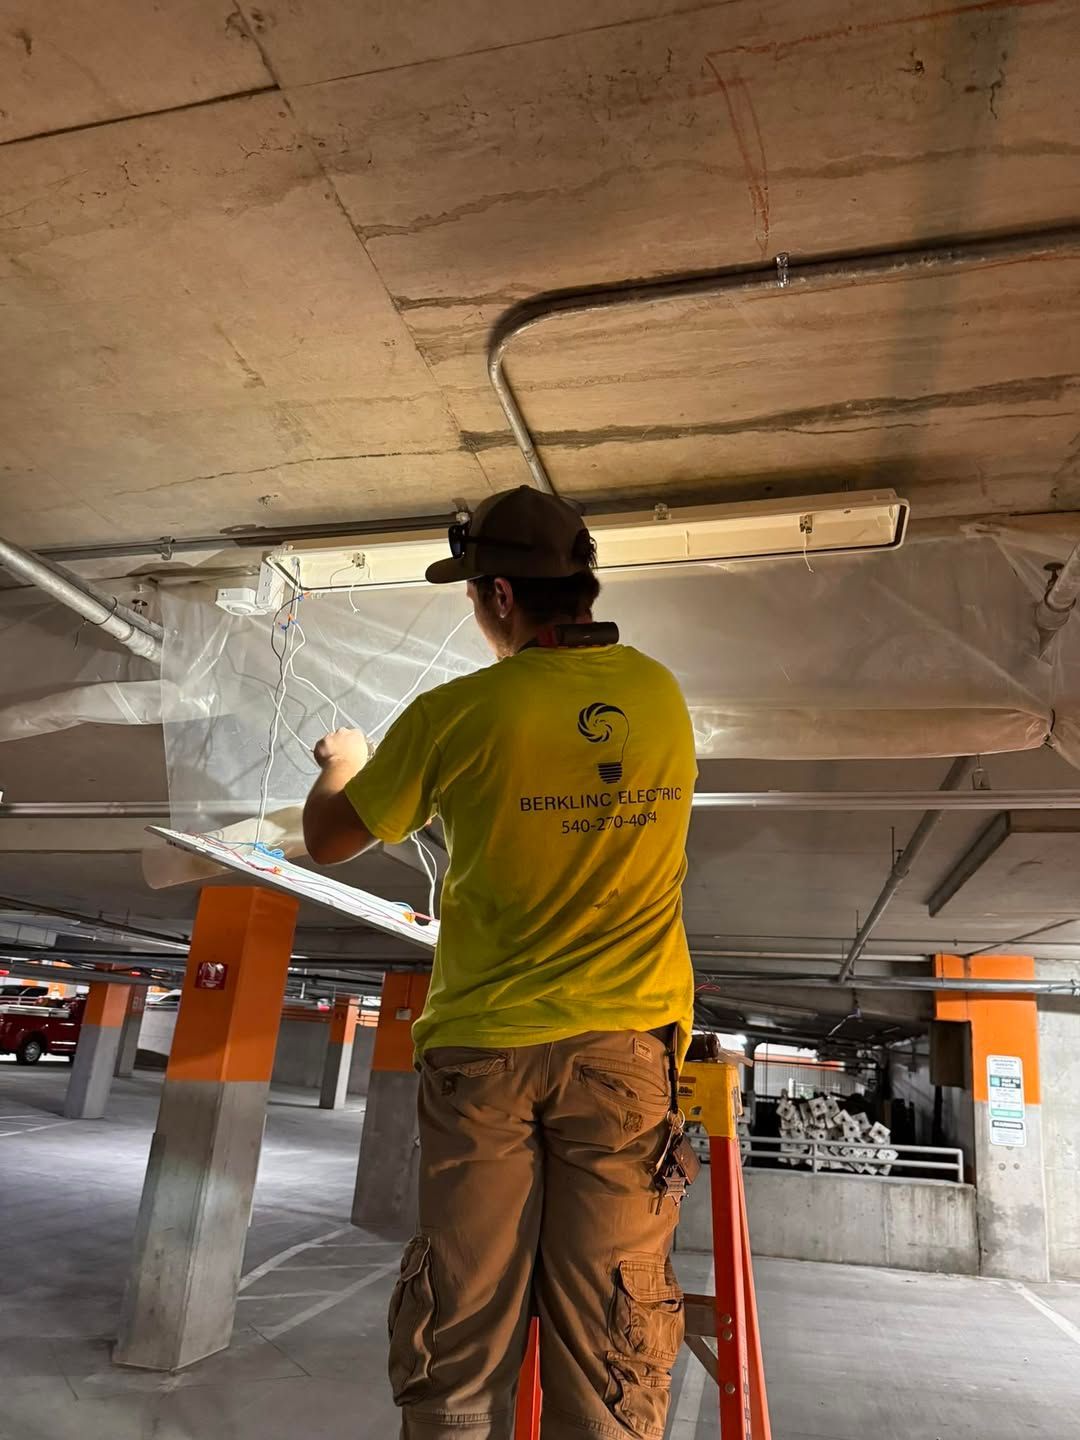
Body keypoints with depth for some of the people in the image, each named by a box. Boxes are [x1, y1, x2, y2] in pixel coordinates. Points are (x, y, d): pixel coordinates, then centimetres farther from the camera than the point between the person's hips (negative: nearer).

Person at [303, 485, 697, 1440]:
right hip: (625, 1043, 3)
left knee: (460, 1327, 9)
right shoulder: (661, 696, 2)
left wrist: (342, 767, 23)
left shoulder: (459, 713, -10)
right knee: (607, 1337, 8)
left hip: (485, 1045, -2)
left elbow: (327, 841, 2)